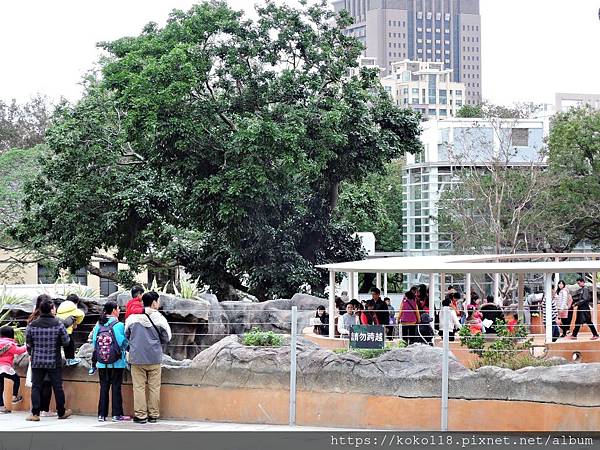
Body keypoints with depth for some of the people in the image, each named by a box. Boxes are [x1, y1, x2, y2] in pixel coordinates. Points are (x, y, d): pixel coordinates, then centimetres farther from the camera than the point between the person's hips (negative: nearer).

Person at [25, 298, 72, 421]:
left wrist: (31, 354, 23)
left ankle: (35, 414, -1)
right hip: (54, 362, -1)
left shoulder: (32, 325, -3)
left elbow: (28, 343, 5)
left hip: (37, 361, 1)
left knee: (36, 386, 6)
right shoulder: (58, 324, -9)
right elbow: (66, 342, -6)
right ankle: (61, 412, 20)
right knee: (57, 387, 10)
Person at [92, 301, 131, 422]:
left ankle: (102, 414, 11)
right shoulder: (119, 325, -12)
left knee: (104, 388, 10)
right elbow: (123, 343, -10)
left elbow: (94, 343, 3)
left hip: (101, 363, 4)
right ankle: (116, 414, 6)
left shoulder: (98, 326, 0)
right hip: (117, 363, -4)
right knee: (116, 388, 4)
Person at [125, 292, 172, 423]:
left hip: (136, 358, 1)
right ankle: (154, 415, 11)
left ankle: (140, 415, 4)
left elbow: (126, 336, 11)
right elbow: (166, 338, 3)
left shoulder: (132, 318, -1)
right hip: (154, 358, -1)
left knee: (139, 387, 5)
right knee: (154, 387, 8)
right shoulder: (159, 318, -5)